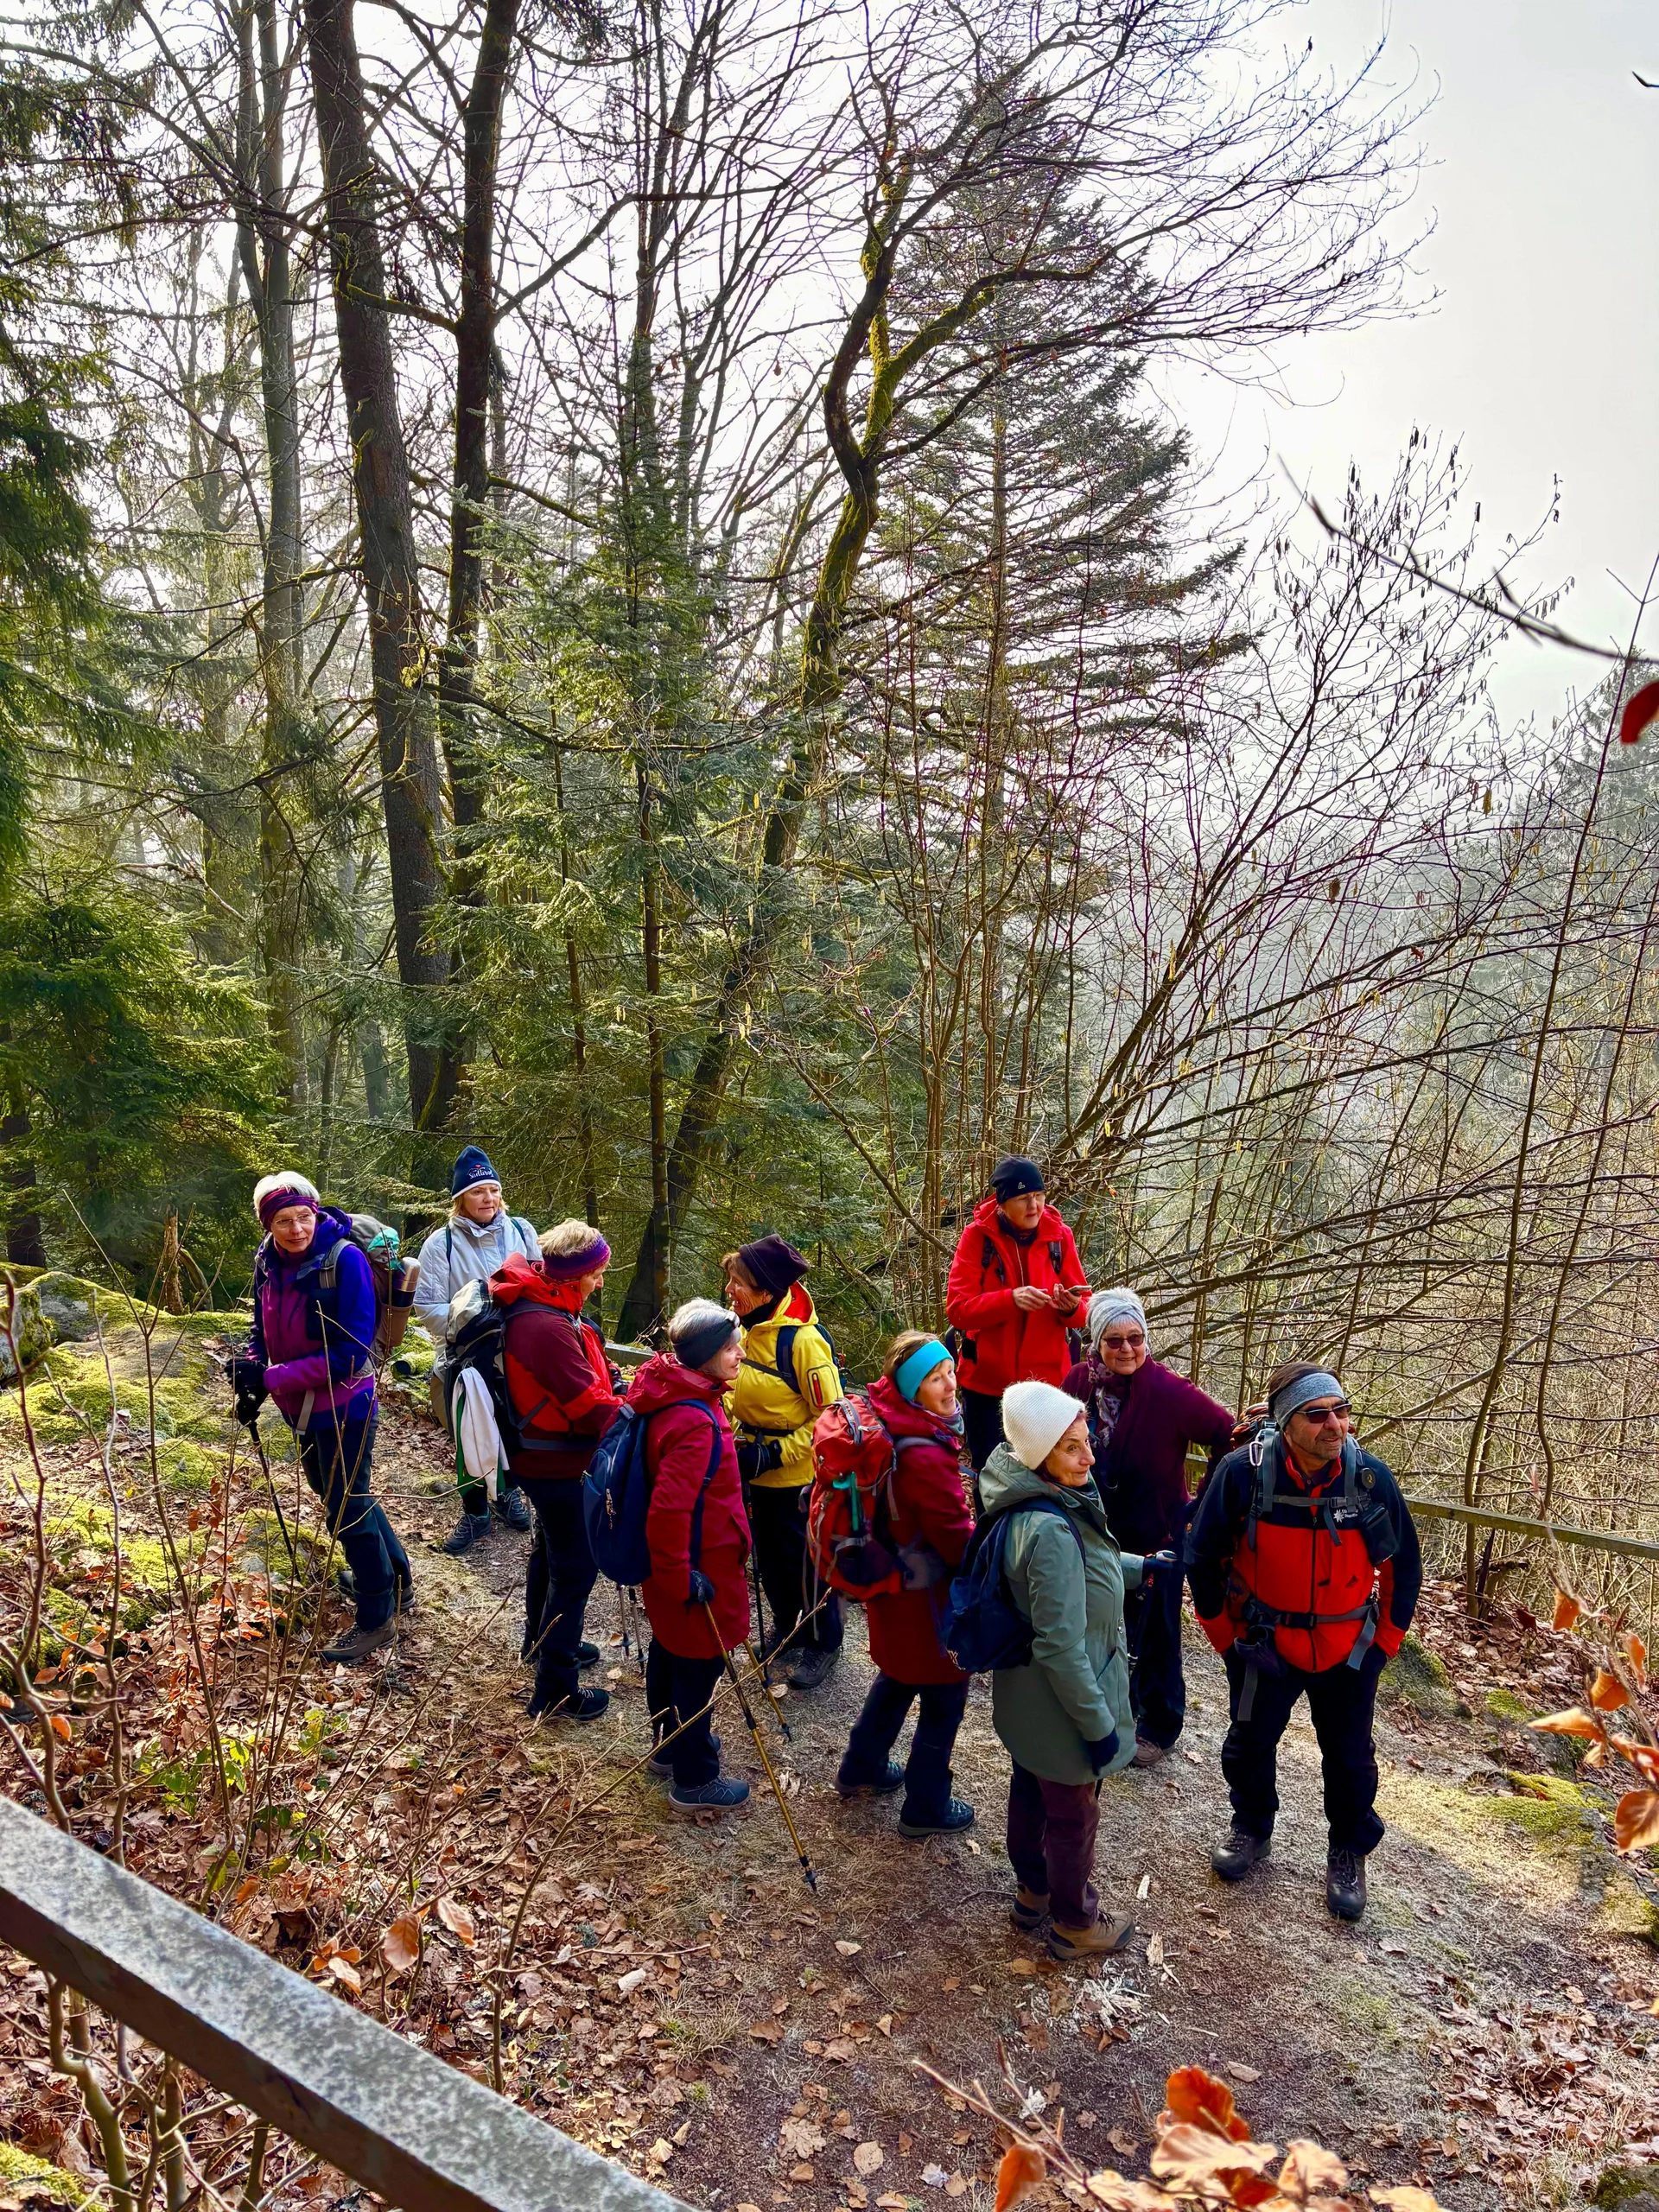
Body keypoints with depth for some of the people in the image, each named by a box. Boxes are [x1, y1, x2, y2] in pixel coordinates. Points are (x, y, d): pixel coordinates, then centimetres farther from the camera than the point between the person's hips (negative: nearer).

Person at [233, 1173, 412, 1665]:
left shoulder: (344, 1259, -23)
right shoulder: (268, 1263, -4)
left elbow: (348, 1352, -25)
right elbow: (263, 1331, 10)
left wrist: (272, 1378, -25)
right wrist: (251, 1375, -8)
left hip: (343, 1405, -7)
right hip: (304, 1406, 7)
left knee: (347, 1509, 3)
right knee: (344, 1497, 21)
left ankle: (376, 1618, 21)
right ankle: (397, 1584, 42)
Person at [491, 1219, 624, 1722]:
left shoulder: (539, 1308, 1)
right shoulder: (547, 1327, -31)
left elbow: (583, 1377, 10)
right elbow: (592, 1408, -27)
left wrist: (613, 1383, -8)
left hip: (541, 1457, 10)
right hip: (558, 1465, -10)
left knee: (552, 1551, 26)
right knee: (576, 1568, 1)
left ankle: (546, 1643, 47)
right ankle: (555, 1690, 11)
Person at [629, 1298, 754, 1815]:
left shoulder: (671, 1394, -1)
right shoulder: (695, 1423, -32)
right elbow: (668, 1509, -36)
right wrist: (681, 1576, -24)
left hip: (674, 1565, 10)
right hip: (699, 1567, -10)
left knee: (670, 1651, 26)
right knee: (698, 1667, 8)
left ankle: (670, 1746, 47)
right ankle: (694, 1780, 26)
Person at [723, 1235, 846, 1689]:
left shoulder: (804, 1340, -26)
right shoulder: (745, 1331, -4)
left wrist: (774, 1453, -23)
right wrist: (736, 1438, -1)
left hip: (801, 1476, -7)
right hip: (759, 1473, 7)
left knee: (806, 1561, 10)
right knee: (769, 1557, 21)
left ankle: (824, 1643, 31)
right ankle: (787, 1627, 43)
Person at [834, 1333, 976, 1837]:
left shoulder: (886, 1427, -5)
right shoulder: (925, 1456, -32)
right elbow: (956, 1537, -22)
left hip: (889, 1580, 9)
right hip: (926, 1594, -9)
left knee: (899, 1674, 29)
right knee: (944, 1695, 11)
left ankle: (861, 1768, 46)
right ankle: (926, 1808, 26)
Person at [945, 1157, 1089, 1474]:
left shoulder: (1059, 1236, -2)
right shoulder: (977, 1236, -8)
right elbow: (957, 1309, -15)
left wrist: (1070, 1307, -24)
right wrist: (1010, 1299, -29)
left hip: (1046, 1377, 1)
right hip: (986, 1380, -1)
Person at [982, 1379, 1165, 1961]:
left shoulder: (1025, 1504, -7)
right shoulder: (1052, 1531, -37)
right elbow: (1062, 1647, -31)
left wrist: (1139, 1567, 8)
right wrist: (1099, 1725, -21)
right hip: (1062, 1709, -8)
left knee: (1030, 1793, 28)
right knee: (1073, 1815, 17)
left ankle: (1033, 1892, 52)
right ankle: (1074, 1925, 40)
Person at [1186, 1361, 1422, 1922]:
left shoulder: (1371, 1477, -18)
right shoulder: (1243, 1472, -23)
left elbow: (1404, 1564, -1)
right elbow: (1202, 1555, -8)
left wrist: (1386, 1640, 2)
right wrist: (1221, 1632, -1)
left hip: (1349, 1648, 1)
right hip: (1263, 1643, 0)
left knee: (1349, 1756, 16)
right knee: (1250, 1743, 17)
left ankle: (1349, 1853, 41)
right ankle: (1252, 1828, 44)